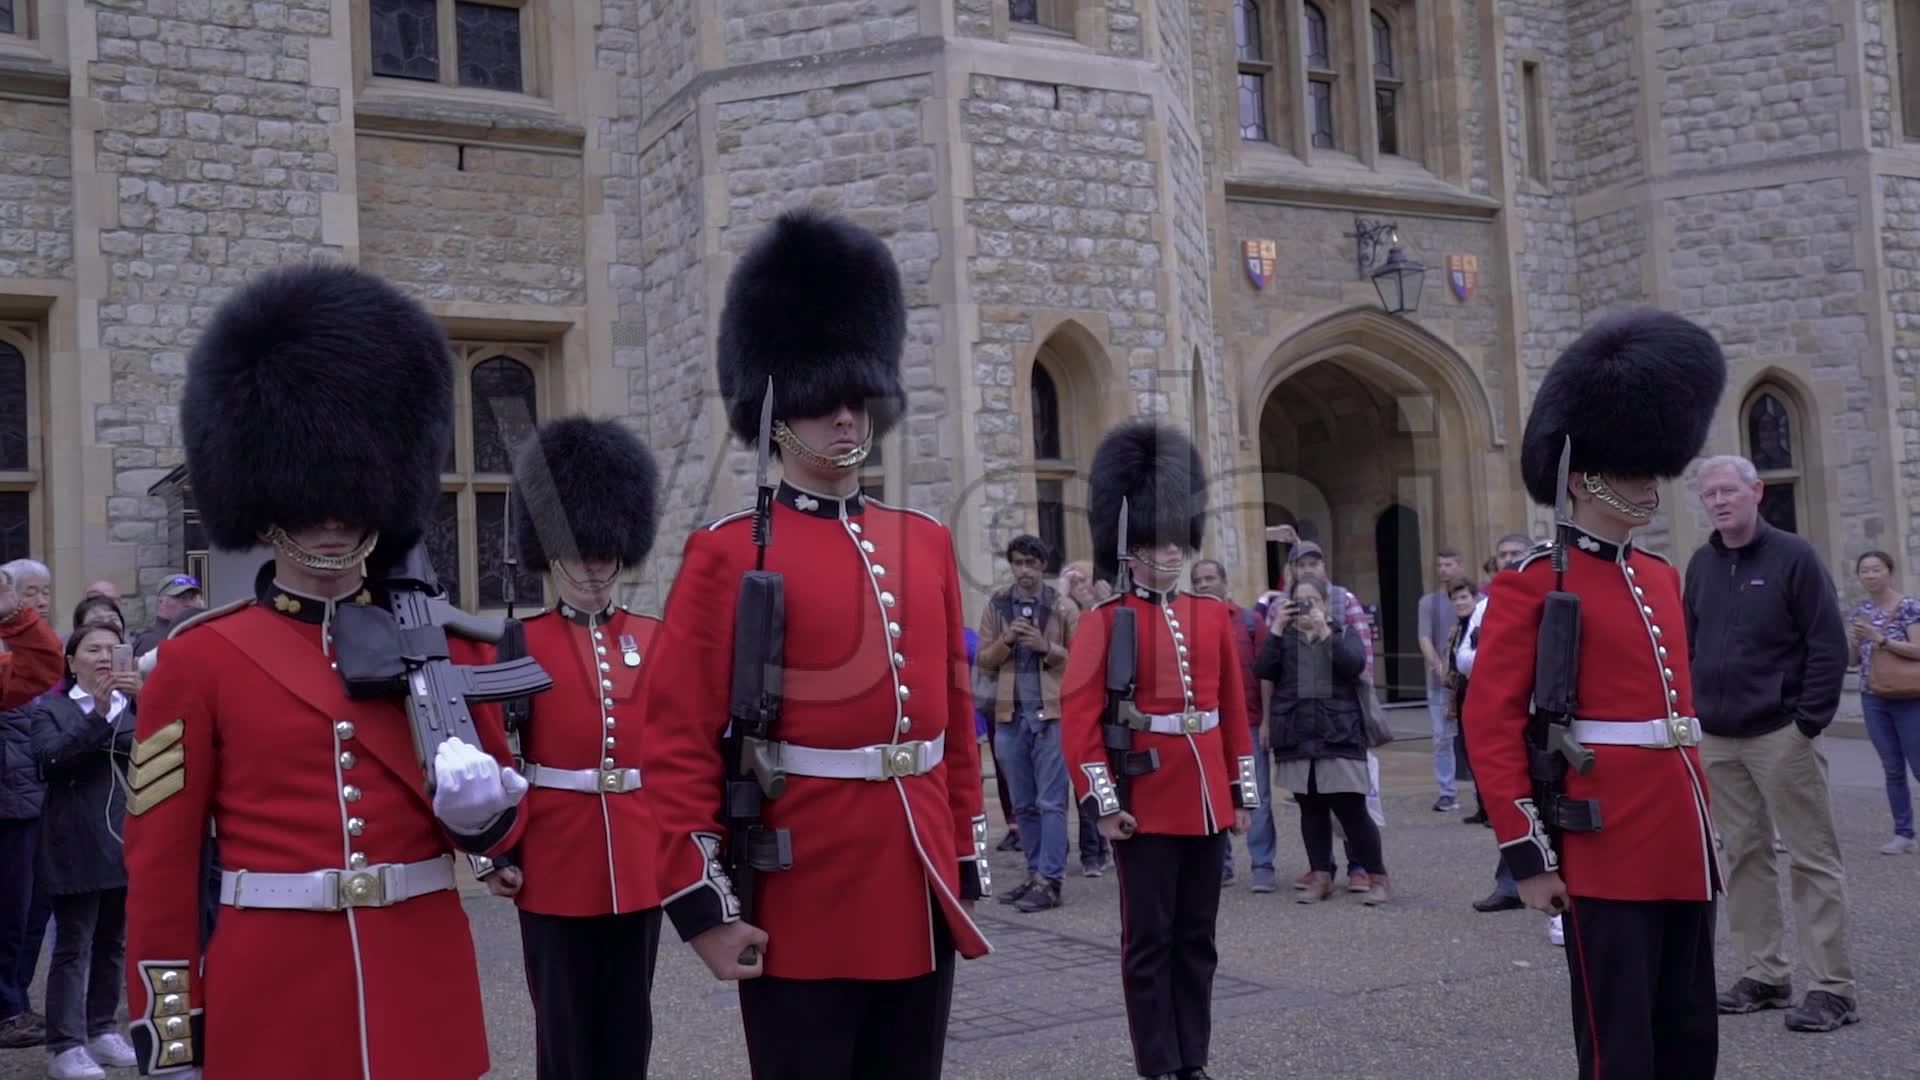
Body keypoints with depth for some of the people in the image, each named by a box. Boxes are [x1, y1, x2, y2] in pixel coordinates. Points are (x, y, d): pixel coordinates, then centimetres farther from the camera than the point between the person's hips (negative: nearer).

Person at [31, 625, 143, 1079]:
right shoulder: (50, 707, 4)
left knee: (111, 942, 11)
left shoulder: (133, 702, 12)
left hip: (126, 839, 4)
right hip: (77, 846, -3)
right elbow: (50, 760, -13)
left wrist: (142, 701, -20)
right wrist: (97, 714, -22)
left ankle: (103, 1029, 21)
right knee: (73, 946, -4)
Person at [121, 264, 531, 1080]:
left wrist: (479, 807, -14)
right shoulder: (198, 659, -2)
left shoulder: (449, 642, 4)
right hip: (270, 1004, -2)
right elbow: (159, 866, -1)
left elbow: (501, 826, 9)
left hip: (424, 996, 2)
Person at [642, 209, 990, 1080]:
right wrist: (703, 904, -12)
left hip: (916, 904, 5)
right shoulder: (727, 555, -7)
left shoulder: (927, 544, 10)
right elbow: (681, 742, -9)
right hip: (803, 914, -5)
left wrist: (967, 864, 14)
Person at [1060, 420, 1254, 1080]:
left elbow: (1235, 710, 13)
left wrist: (1242, 792, 10)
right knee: (1150, 941, 3)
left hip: (1206, 801, 5)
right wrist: (1102, 801, -15)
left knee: (1197, 939, 12)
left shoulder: (1214, 616, 10)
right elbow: (1078, 716, -10)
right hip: (1146, 804, -5)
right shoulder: (1105, 623, -6)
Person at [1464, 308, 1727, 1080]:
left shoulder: (1662, 578, 14)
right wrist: (1526, 854, -16)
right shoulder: (1530, 587, -9)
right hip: (1606, 852, -8)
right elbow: (1491, 724, -13)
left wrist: (1698, 822, 19)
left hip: (1681, 847, 8)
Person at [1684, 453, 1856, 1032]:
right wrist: (1692, 714, 9)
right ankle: (1765, 974, 18)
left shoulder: (1793, 555, -5)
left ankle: (1833, 987, 3)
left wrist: (1810, 721, -13)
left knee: (1812, 858, -1)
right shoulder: (1700, 565, 10)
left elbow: (1828, 644, -8)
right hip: (1716, 739, 6)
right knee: (1744, 855, 9)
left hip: (1782, 735, -5)